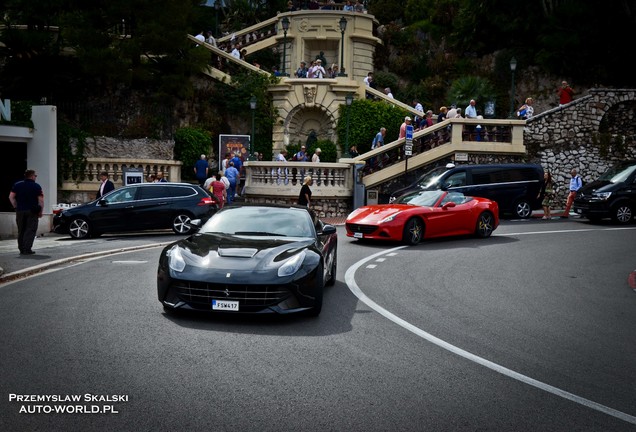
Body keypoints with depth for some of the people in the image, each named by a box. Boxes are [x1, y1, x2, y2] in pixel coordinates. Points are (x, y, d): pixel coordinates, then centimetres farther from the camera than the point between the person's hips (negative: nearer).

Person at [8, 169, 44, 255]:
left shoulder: (17, 185, 7)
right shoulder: (36, 186, -4)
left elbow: (11, 197, 1)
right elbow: (41, 200, -9)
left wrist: (16, 207, 7)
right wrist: (40, 211, 0)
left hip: (20, 210, 4)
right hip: (32, 212, -4)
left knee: (21, 231, 11)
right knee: (30, 230, -1)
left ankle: (21, 249, 13)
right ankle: (27, 249, -9)